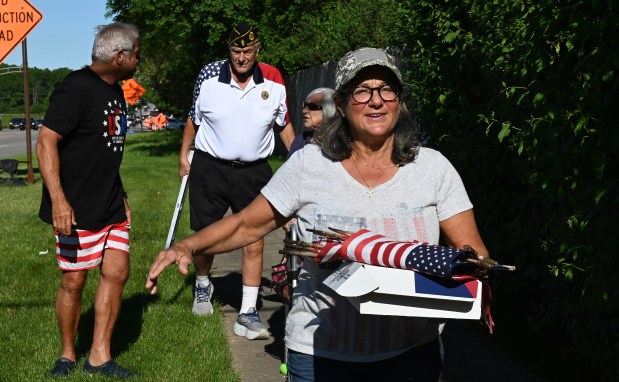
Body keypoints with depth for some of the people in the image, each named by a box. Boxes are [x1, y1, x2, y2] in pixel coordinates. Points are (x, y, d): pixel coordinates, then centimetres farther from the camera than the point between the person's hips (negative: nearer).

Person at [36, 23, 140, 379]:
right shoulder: (77, 87, -15)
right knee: (74, 282, 2)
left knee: (117, 272, 4)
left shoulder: (115, 90, 13)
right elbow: (46, 141, -20)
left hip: (112, 206, 8)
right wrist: (58, 199, -28)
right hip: (78, 209, -8)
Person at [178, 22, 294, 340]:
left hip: (253, 172, 1)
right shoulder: (209, 76, -6)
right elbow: (194, 118, 9)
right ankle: (202, 286, 40)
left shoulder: (274, 82, -3)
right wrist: (184, 155, 11)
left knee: (254, 242, -3)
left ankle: (247, 313, 6)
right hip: (209, 168, 0)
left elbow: (284, 124, 11)